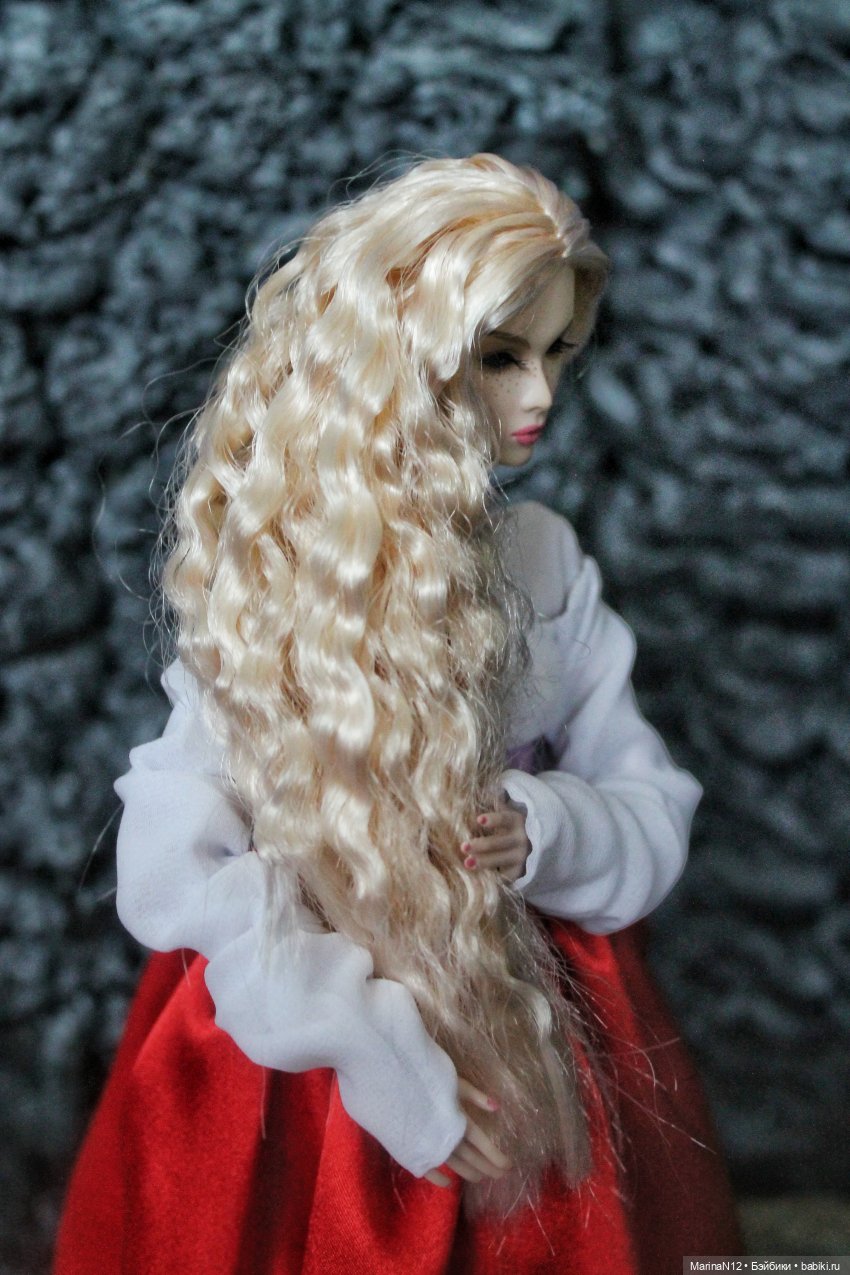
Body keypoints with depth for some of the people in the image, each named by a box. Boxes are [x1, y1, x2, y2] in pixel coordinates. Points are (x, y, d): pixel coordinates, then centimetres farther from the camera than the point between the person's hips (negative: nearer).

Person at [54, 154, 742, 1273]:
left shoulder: (548, 562, -4)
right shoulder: (264, 575, -13)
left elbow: (655, 809, 2)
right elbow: (174, 875, -18)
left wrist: (550, 832, -20)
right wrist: (388, 1058, -21)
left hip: (554, 1035, 4)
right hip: (299, 1046, -3)